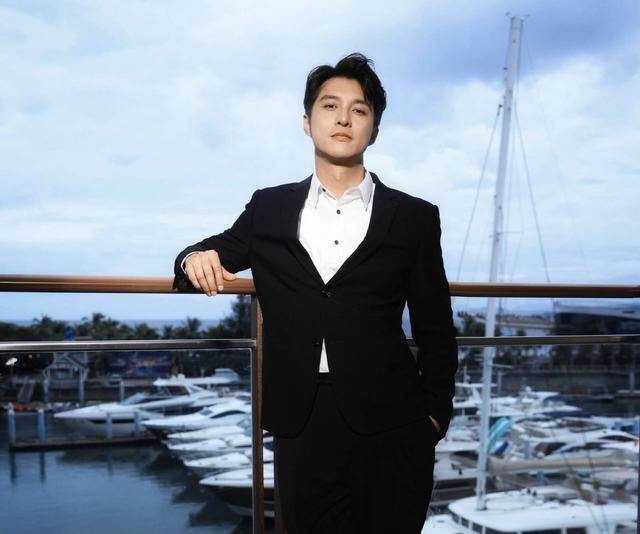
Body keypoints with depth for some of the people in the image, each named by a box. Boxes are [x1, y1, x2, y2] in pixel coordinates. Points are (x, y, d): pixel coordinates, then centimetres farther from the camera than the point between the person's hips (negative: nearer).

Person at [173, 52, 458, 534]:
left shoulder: (414, 217, 3)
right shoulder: (268, 208, 7)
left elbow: (435, 331, 6)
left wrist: (435, 416, 0)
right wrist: (196, 259, -6)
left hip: (390, 431, 0)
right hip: (301, 427, 1)